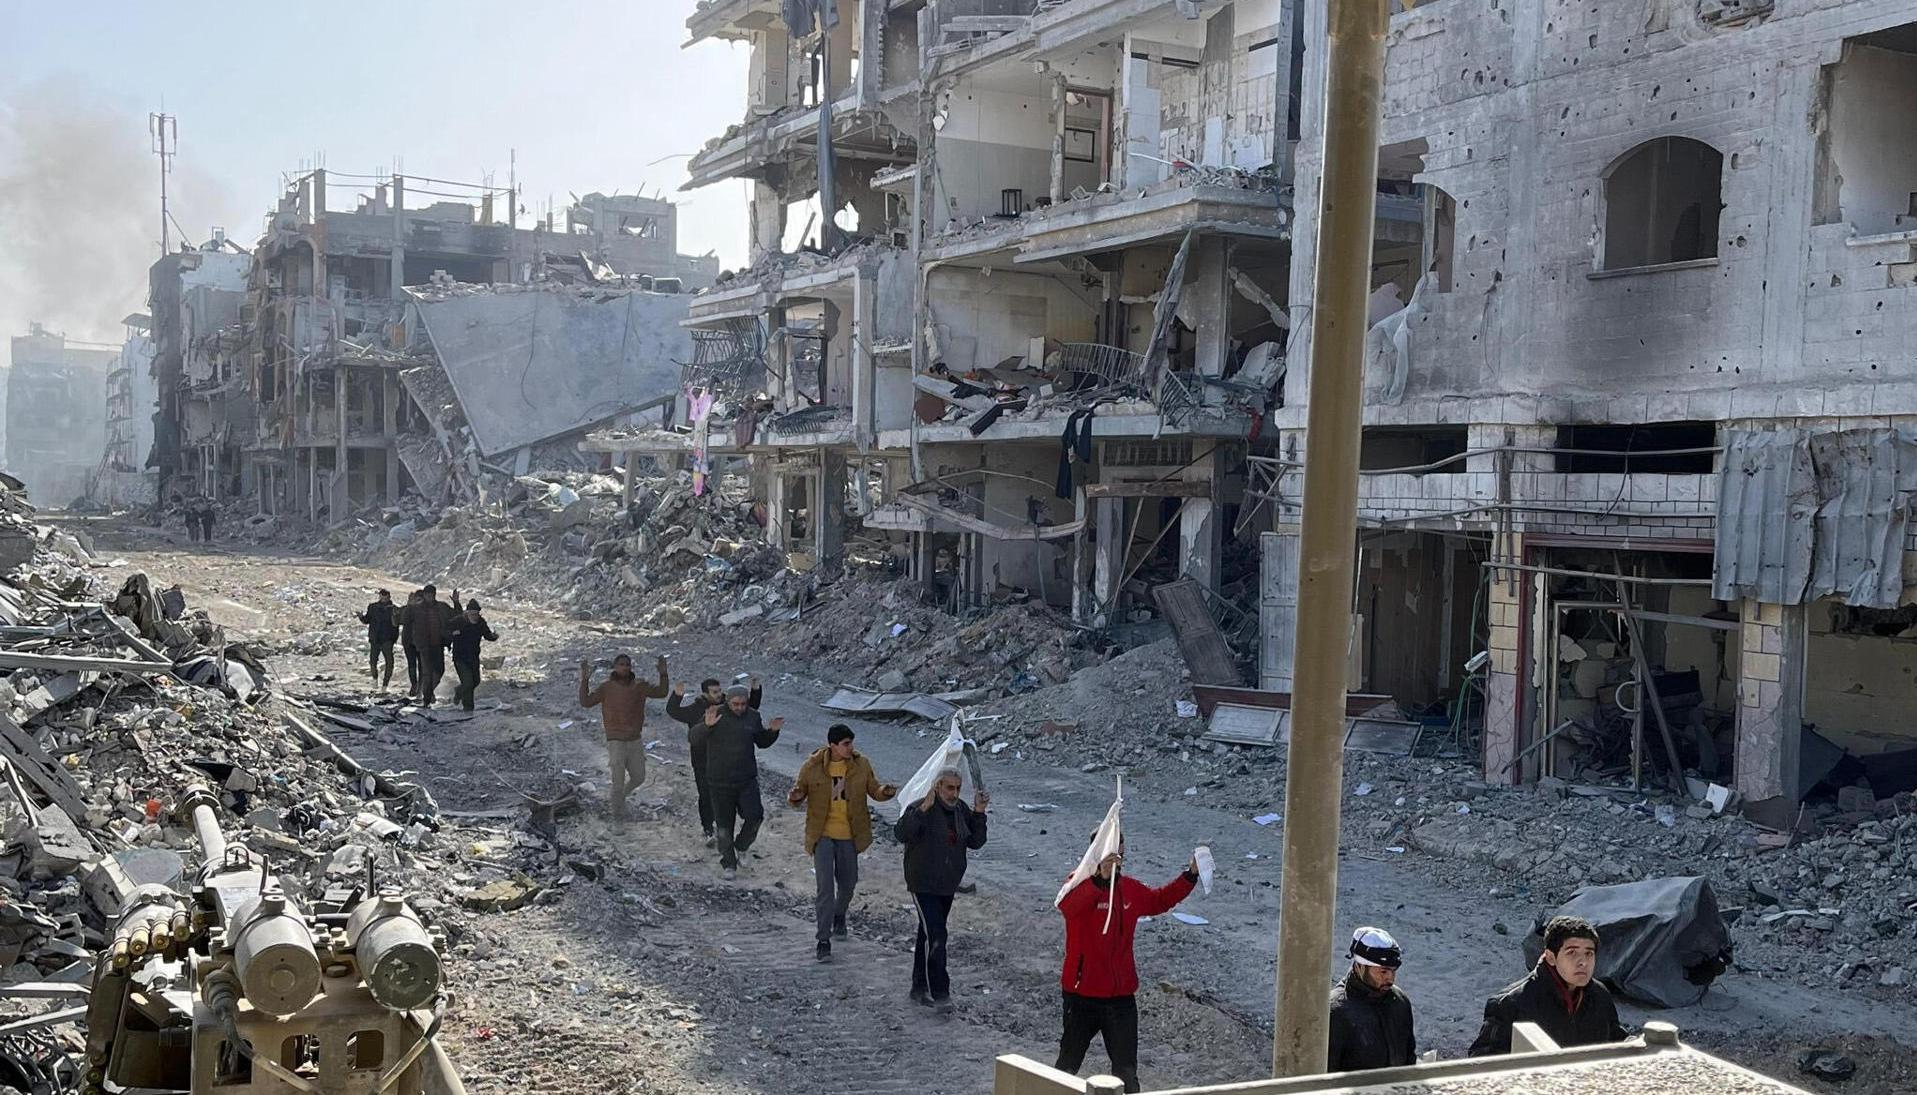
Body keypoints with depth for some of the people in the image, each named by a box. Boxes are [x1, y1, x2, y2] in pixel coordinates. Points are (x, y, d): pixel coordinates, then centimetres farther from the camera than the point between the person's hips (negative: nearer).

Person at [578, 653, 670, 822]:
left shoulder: (639, 686, 0)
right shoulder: (607, 688, -10)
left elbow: (661, 692, 1)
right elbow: (585, 702, -15)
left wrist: (663, 674, -14)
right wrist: (585, 679, -26)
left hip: (635, 741, 4)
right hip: (616, 742, -4)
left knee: (638, 778, 13)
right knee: (618, 782, -3)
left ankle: (621, 795, 43)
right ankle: (618, 818, 11)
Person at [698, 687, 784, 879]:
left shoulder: (753, 717, 1)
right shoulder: (716, 715, -9)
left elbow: (762, 743, 16)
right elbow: (694, 737, -15)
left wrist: (772, 731, -3)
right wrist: (707, 726, -34)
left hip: (747, 779, 2)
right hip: (720, 781, -2)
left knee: (754, 816, -11)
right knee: (724, 825, 5)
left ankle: (740, 847, 18)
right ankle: (729, 865, 20)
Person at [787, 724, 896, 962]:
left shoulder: (861, 764, -3)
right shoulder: (812, 766, -9)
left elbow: (874, 790, 5)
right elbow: (798, 793, -1)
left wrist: (885, 792, -18)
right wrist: (795, 797, -25)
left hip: (849, 835, 3)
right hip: (823, 835, -3)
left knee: (847, 882, 16)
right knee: (825, 886, -9)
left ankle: (839, 916, 47)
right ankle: (824, 940, -4)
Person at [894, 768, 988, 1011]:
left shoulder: (961, 811, 5)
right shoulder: (920, 808, -16)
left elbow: (976, 842, 5)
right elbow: (901, 834, -31)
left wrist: (979, 813, -6)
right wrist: (923, 809, -39)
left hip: (948, 886, 7)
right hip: (923, 885, -7)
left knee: (929, 935, 16)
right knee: (935, 936, -14)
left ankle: (920, 988, 27)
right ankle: (939, 993, -10)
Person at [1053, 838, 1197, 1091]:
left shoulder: (1131, 888, 4)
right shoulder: (1080, 883, -16)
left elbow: (1160, 900, 24)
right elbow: (1068, 905, -40)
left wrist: (1190, 876, 12)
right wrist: (1100, 879, -57)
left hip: (1122, 996, 5)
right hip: (1082, 995, -5)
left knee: (1126, 1071, 12)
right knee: (1068, 1064, 11)